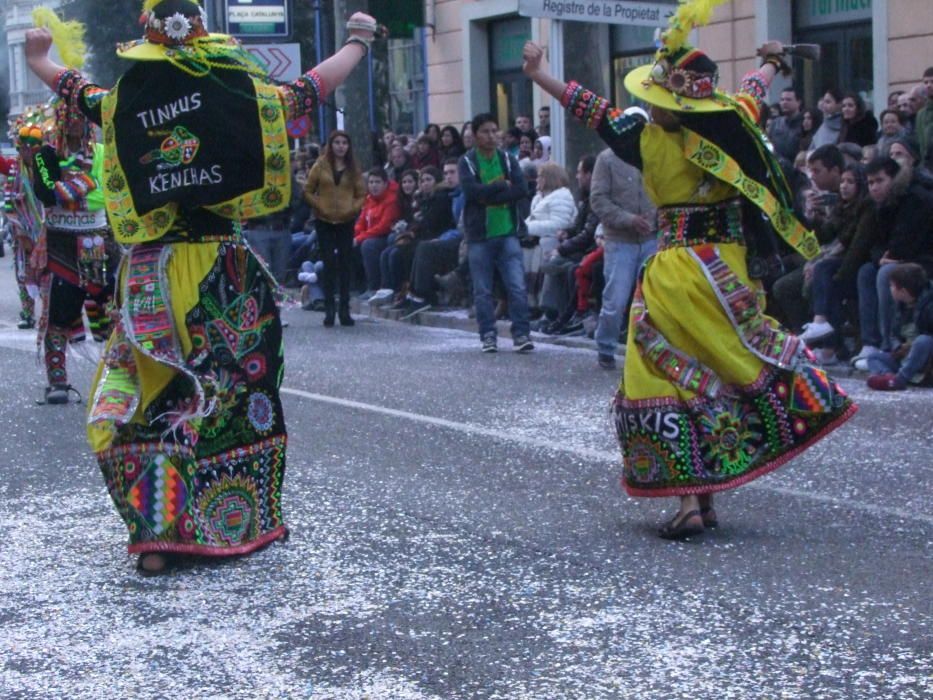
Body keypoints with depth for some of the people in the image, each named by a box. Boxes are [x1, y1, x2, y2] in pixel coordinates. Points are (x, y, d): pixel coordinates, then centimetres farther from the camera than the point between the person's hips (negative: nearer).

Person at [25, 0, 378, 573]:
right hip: (223, 272, 0)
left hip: (150, 275, 1)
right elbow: (315, 87, 9)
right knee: (238, 394, 12)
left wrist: (39, 56, 44)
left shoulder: (122, 104, 0)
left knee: (148, 397, 6)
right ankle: (242, 521, 21)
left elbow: (70, 87, 20)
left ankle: (157, 533, -2)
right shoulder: (239, 94, -4)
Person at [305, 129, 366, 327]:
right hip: (324, 221, -2)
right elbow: (308, 191, 3)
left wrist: (353, 208, -8)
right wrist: (320, 206, -8)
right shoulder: (320, 166, 2)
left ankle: (344, 310, 9)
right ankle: (329, 310, 2)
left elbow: (361, 194, 9)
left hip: (346, 221, 2)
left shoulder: (353, 168, 7)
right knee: (329, 264, -3)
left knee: (345, 264, 3)